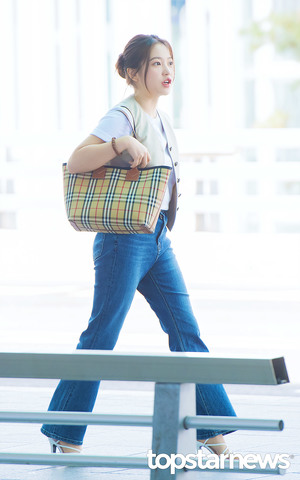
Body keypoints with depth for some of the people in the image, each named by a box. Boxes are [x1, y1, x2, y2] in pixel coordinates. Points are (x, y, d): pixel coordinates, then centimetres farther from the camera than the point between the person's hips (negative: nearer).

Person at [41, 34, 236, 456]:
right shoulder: (124, 115, -11)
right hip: (124, 241, -8)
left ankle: (214, 436, 6)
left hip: (157, 240, 8)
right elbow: (76, 162, -20)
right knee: (101, 338, -2)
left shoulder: (159, 117, 14)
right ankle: (65, 436, 8)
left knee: (187, 331, 4)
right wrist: (121, 144, -32)